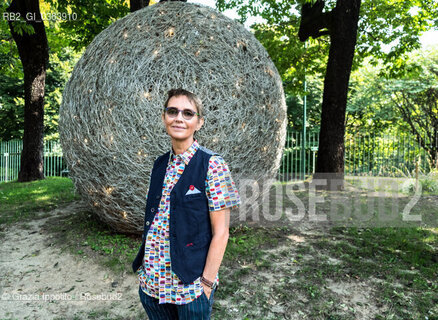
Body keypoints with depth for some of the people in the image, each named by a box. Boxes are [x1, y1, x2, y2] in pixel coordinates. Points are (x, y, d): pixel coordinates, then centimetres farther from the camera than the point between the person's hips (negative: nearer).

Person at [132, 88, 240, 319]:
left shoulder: (212, 164, -13)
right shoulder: (160, 164, 4)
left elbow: (220, 232, -13)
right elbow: (152, 220, 10)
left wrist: (206, 283, -14)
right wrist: (145, 272, 8)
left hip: (191, 285, -5)